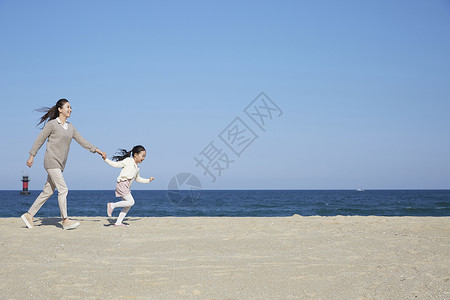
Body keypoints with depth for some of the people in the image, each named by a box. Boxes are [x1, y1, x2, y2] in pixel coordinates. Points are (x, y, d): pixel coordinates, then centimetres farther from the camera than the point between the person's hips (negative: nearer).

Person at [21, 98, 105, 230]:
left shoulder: (70, 127, 15)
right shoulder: (52, 124, -5)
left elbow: (82, 140, 16)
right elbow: (39, 140, -3)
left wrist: (96, 150, 10)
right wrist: (32, 156, -4)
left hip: (60, 164, 7)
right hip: (51, 161, -7)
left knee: (48, 191, 8)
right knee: (63, 190, -12)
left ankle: (29, 215, 15)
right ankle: (65, 220, -8)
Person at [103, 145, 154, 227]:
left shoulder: (136, 168, 22)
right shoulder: (128, 161, -2)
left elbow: (138, 179, 36)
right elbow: (116, 164, -4)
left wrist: (148, 180, 32)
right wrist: (106, 159, -14)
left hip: (126, 187, 9)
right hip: (122, 183, -9)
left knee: (128, 205, 5)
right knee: (131, 202, -16)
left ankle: (118, 223, 5)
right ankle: (112, 205, -8)